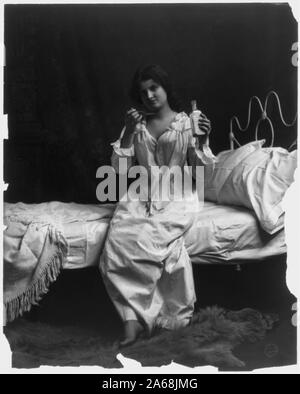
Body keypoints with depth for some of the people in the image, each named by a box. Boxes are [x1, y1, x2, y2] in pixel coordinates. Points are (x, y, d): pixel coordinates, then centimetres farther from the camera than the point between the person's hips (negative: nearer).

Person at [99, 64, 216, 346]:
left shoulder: (188, 123, 7)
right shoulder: (136, 124, 13)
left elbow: (203, 171, 3)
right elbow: (120, 169, 5)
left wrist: (202, 142, -14)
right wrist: (128, 133, -5)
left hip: (176, 197, -2)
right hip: (140, 195, 3)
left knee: (144, 241, -34)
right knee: (117, 241, -30)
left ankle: (135, 315, -16)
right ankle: (136, 316, -24)